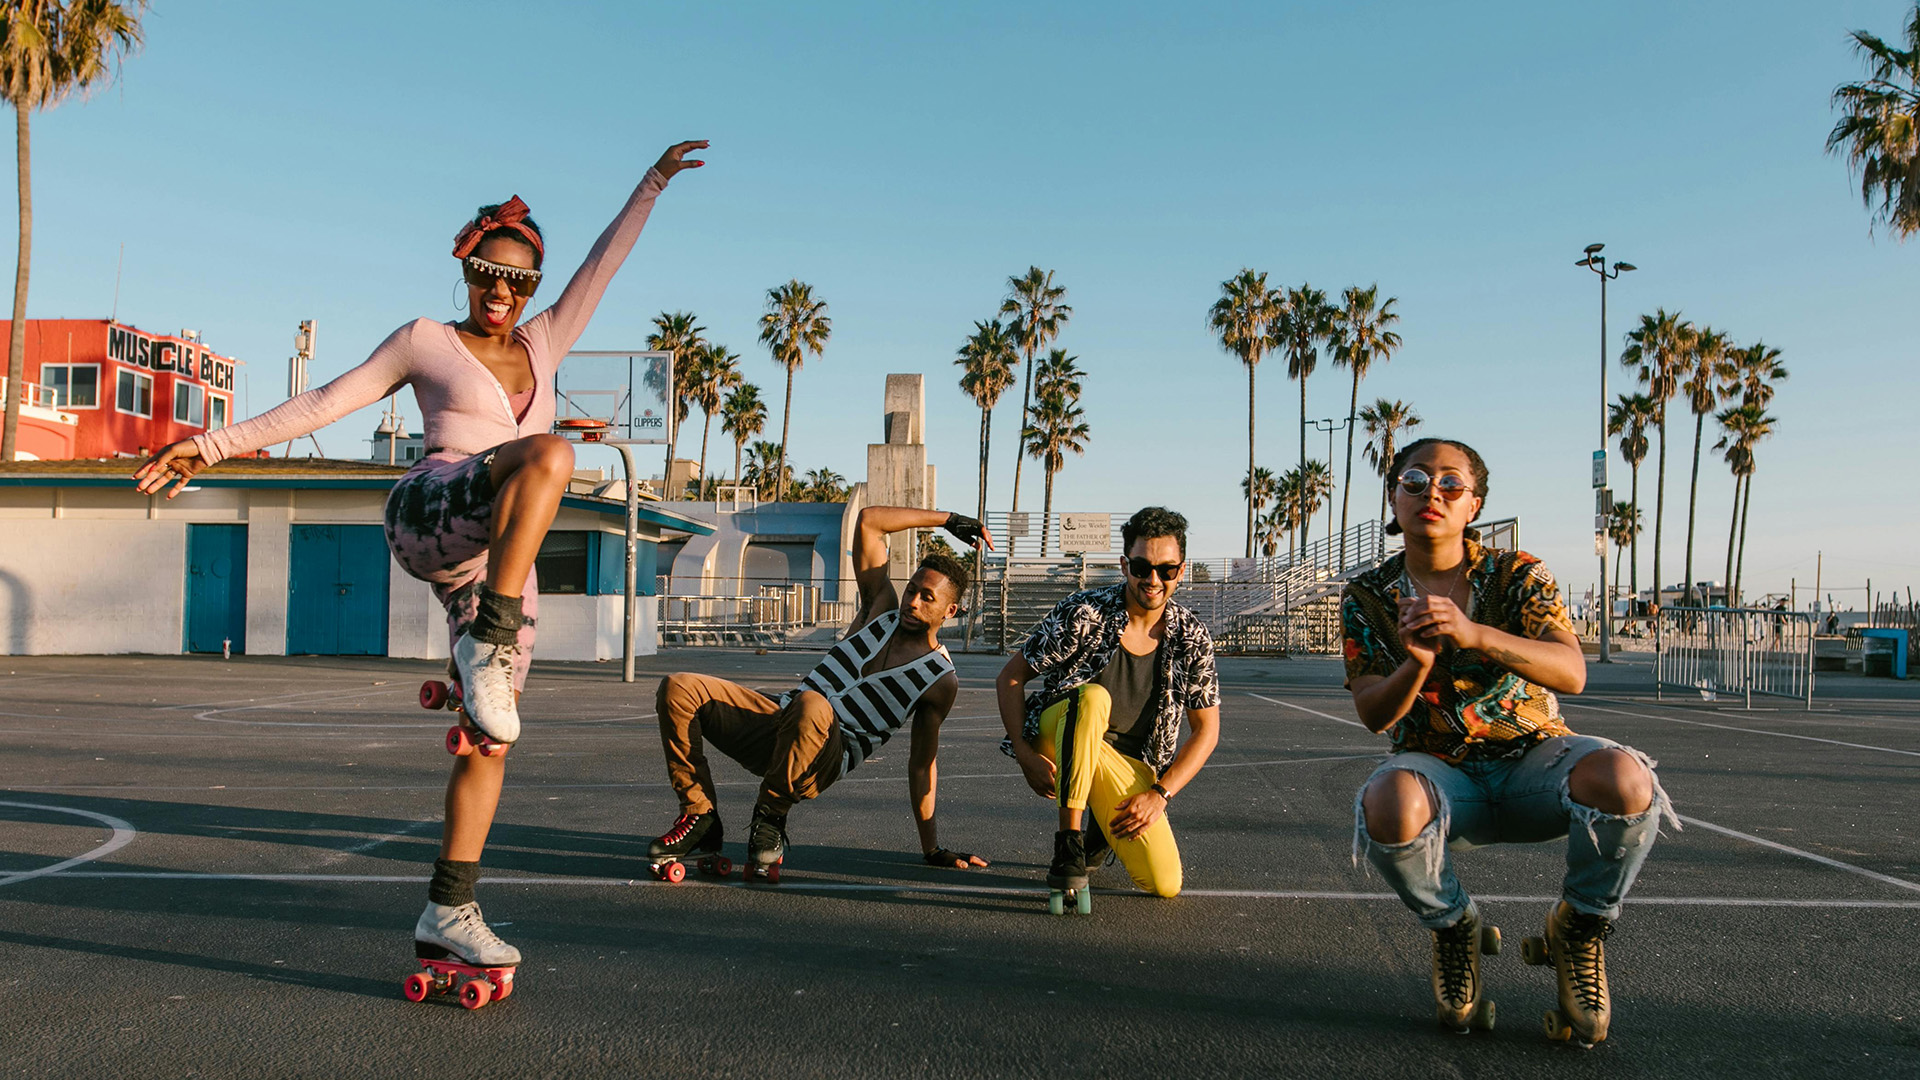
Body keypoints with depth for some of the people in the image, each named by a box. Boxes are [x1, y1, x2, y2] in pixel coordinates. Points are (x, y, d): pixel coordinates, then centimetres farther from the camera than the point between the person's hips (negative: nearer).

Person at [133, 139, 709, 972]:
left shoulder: (542, 345, 23)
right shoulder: (426, 341, 12)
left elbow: (603, 264, 25)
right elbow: (324, 404, 11)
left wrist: (652, 184, 26)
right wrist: (218, 444, 5)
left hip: (500, 560, 5)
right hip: (428, 519, -5)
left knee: (492, 733, -1)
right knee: (549, 456, -35)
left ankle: (447, 913, 5)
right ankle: (485, 647, -35)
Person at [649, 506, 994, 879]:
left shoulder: (941, 682, 3)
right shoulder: (883, 609, 12)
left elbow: (921, 766, 7)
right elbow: (868, 520, 11)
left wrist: (932, 849, 5)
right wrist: (947, 518, 16)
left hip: (830, 757, -5)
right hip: (780, 718, 5)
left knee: (812, 706, -42)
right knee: (678, 688, -16)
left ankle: (771, 818, -18)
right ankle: (700, 818, -6)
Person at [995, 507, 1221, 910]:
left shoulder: (1191, 638, -6)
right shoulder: (1083, 613, -15)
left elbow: (1207, 730, 1)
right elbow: (1010, 678, -9)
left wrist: (1159, 794, -11)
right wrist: (1026, 756, -20)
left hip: (1128, 764, 3)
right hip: (1056, 742, -3)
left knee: (1165, 884, -13)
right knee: (1093, 696, -37)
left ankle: (1098, 829, 20)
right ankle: (1068, 846, -27)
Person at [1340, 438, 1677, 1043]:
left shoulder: (1517, 575, -1)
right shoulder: (1367, 597, 1)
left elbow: (1571, 674, -17)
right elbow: (1375, 716, -7)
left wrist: (1474, 634, -35)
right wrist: (1416, 664, -30)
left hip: (1533, 755, 1)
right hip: (1439, 769, 0)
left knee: (1623, 779, -34)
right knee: (1389, 804, -37)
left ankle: (1578, 929, -2)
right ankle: (1453, 930, -2)